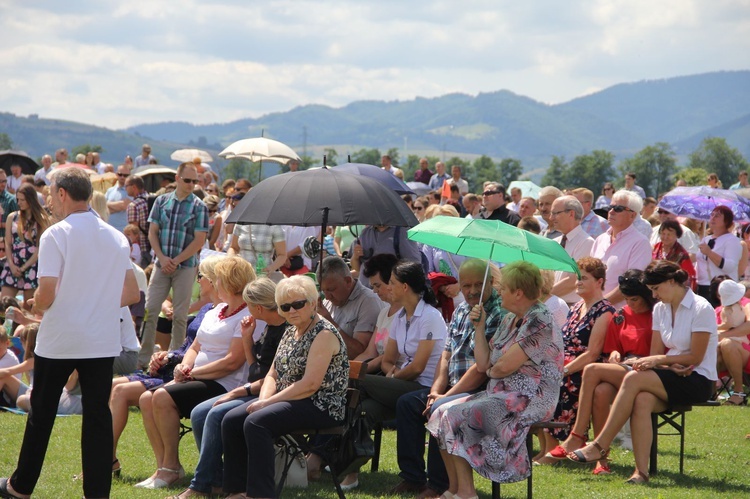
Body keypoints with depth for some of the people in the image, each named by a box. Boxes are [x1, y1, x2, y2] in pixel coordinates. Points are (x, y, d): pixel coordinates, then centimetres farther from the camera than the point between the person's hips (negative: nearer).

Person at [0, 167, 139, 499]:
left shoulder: (55, 235, -12)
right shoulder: (117, 238, 5)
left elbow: (46, 294, -18)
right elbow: (132, 294, 9)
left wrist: (36, 306, 4)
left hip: (59, 339, -4)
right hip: (103, 340, 4)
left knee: (41, 413, 11)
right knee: (98, 415, 4)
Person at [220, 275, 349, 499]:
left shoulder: (324, 334, -13)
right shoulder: (291, 331, 15)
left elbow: (310, 384, -21)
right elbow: (273, 374, 15)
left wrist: (268, 403, -19)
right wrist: (264, 400, -6)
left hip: (320, 406, -9)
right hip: (288, 400, 9)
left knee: (255, 422, -29)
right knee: (231, 420, -7)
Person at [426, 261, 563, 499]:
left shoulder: (539, 321, -15)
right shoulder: (510, 320, 15)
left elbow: (504, 366, -19)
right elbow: (483, 364, 10)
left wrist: (491, 370, 2)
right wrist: (479, 326, 6)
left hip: (528, 400, -9)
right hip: (501, 394, 10)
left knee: (456, 416, -20)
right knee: (442, 414, -3)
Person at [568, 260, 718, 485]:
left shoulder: (701, 309, -8)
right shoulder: (660, 310, 13)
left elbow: (695, 357, -11)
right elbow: (657, 354, 11)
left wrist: (659, 360, -17)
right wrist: (649, 362, -12)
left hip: (698, 381, -6)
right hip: (672, 376, 6)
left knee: (634, 379, -29)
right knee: (642, 400, -31)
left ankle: (600, 446, -27)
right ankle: (641, 470, -40)